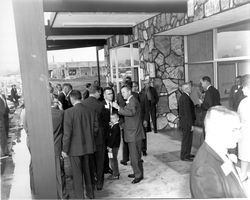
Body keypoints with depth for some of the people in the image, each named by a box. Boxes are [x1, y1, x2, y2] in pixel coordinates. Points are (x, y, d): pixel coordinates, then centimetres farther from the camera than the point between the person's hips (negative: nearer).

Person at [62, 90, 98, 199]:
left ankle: (79, 196, 17)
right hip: (88, 146, 5)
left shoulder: (69, 112, -16)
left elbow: (67, 132, -16)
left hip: (75, 148, -5)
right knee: (88, 170, 20)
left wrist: (65, 149, -8)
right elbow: (95, 127, 4)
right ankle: (90, 193, 35)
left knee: (77, 174, 8)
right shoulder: (90, 110, -3)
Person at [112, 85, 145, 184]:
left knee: (135, 155, -4)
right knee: (136, 155, 18)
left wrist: (118, 108, -33)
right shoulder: (130, 101, 17)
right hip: (132, 133, 10)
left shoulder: (133, 101, -16)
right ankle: (137, 172, 29)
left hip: (134, 134, -10)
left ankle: (138, 175, 7)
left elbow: (131, 112, -33)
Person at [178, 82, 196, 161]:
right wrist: (191, 124, -19)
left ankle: (187, 154, 30)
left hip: (183, 122, 10)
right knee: (187, 139, -1)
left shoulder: (182, 97, 12)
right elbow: (188, 112, -22)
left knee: (186, 139, 19)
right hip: (187, 123, -10)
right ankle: (185, 156, 8)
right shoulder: (186, 98, -20)